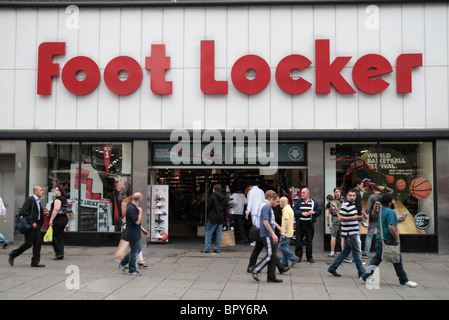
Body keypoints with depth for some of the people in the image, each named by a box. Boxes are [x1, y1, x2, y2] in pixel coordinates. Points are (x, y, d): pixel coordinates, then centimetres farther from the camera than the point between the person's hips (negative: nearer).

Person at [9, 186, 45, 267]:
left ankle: (35, 262, 7)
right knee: (28, 243, -5)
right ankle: (13, 255, 14)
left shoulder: (38, 201, 16)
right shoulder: (29, 199, -11)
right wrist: (32, 222, -21)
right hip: (30, 225, -8)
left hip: (36, 224, 8)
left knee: (38, 243, 3)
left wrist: (39, 224, 12)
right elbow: (24, 212, -19)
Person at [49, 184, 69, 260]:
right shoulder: (64, 198, 17)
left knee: (53, 236, -2)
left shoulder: (58, 198, -12)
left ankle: (59, 252, -6)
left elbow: (56, 210, -22)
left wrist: (51, 219, -20)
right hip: (64, 218, 9)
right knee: (60, 237, 10)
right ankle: (61, 255, 10)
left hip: (58, 219, -9)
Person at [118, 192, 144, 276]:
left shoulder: (134, 207, 10)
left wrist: (142, 229, 23)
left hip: (135, 233, 10)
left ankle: (122, 262, 26)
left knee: (138, 249, 18)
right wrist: (140, 212, -15)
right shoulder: (131, 208, -23)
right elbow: (137, 221, -25)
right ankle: (132, 270, 15)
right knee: (134, 252, 2)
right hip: (132, 234, -10)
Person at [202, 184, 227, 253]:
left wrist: (208, 215, 7)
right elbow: (225, 209, 10)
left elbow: (208, 206, -7)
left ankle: (207, 249, 0)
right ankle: (217, 249, 10)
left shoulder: (212, 196, -10)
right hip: (221, 219, 5)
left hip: (212, 218, -5)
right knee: (218, 234, 9)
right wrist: (223, 217, 15)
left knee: (208, 233, 2)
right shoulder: (225, 198, 7)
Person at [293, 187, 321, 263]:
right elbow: (294, 211, -5)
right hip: (300, 225, 0)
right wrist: (302, 213, -18)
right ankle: (298, 256, 10)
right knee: (298, 240, 0)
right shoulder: (298, 202, 4)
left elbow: (319, 211, 8)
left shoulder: (313, 202, 7)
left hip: (309, 225, 0)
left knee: (309, 241, 7)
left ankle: (309, 257, 16)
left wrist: (313, 212, -11)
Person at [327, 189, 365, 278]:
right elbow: (340, 218, -21)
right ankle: (361, 273, 7)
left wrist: (358, 217, 15)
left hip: (353, 232, 10)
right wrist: (353, 218, -22)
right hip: (350, 233, -10)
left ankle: (332, 268, 17)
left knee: (346, 251, 13)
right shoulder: (345, 205, -15)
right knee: (357, 252, -2)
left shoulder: (353, 204, 15)